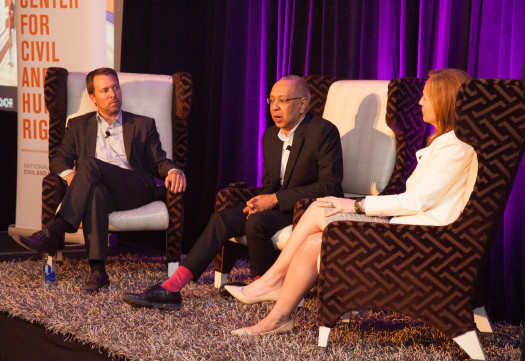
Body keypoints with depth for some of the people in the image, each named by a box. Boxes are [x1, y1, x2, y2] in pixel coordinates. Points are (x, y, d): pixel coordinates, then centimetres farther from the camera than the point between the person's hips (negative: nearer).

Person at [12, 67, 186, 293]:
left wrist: (173, 171, -7)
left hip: (135, 190, -1)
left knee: (90, 165, -32)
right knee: (96, 192, -40)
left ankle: (53, 234, -38)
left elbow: (158, 161, 18)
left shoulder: (143, 125, 24)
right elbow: (59, 160, 17)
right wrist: (68, 173, -8)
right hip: (100, 190, 1)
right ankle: (97, 271, -48)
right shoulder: (79, 126, 25)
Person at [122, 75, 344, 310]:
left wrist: (275, 200, -20)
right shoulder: (270, 136, 11)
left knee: (256, 222, -32)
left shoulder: (324, 132, -13)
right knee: (222, 219, -14)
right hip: (277, 205, 7)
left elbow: (330, 187, -19)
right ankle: (170, 289, -20)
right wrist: (260, 201, -6)